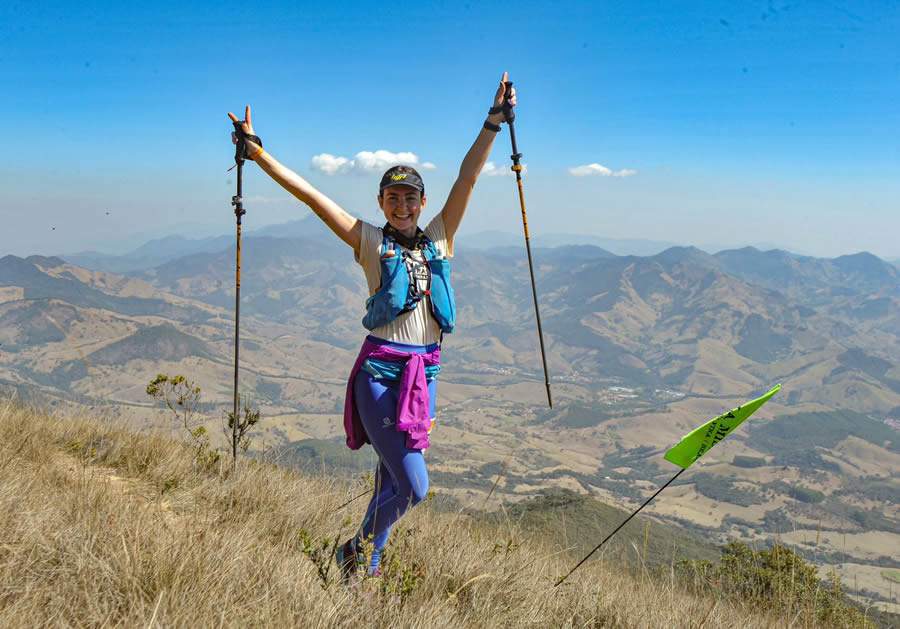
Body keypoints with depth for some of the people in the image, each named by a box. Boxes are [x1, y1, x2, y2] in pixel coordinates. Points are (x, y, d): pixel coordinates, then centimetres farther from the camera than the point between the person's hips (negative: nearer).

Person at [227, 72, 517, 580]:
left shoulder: (439, 239, 9)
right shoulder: (370, 242, 0)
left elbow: (469, 177, 4)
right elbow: (310, 194, -4)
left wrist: (494, 123, -1)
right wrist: (259, 153, -9)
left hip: (425, 374, 5)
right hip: (380, 373, -4)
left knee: (395, 482, 14)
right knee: (413, 487, -9)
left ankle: (366, 561, 35)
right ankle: (360, 553, 17)